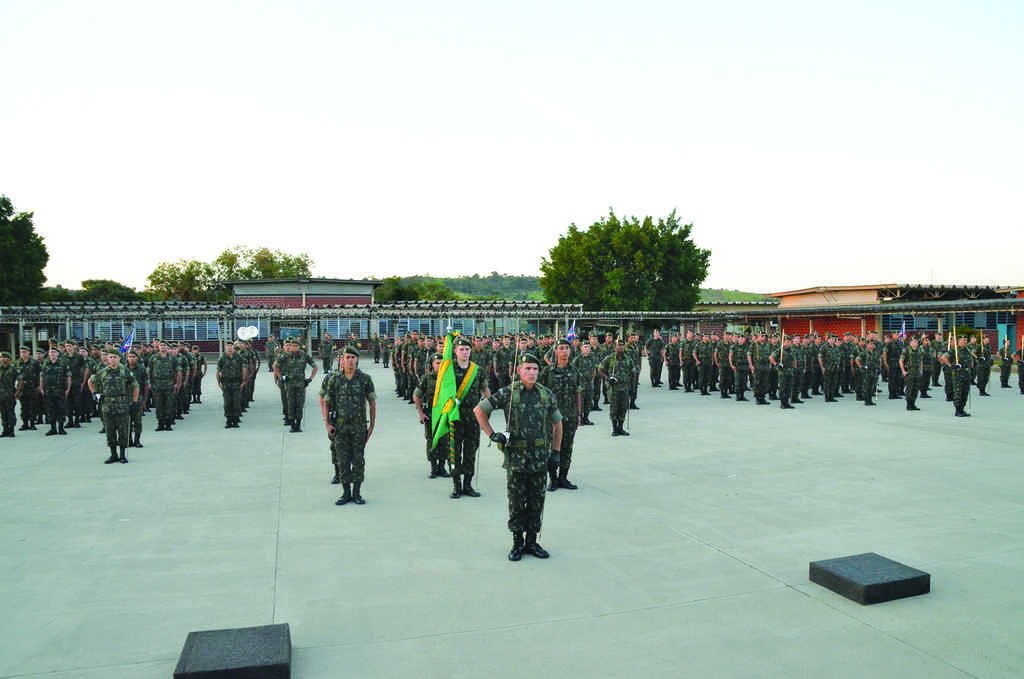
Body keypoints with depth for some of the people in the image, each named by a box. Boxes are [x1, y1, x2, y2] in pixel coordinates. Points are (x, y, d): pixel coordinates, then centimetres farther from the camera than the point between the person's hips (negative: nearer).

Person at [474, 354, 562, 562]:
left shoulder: (546, 395, 4)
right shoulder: (508, 393, -6)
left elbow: (557, 423, 17)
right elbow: (479, 410, 2)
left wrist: (556, 451, 13)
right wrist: (492, 435, -4)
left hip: (540, 457, 3)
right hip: (515, 457, -3)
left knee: (536, 502, 9)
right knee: (516, 502, 4)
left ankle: (531, 541, 22)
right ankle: (517, 542, 18)